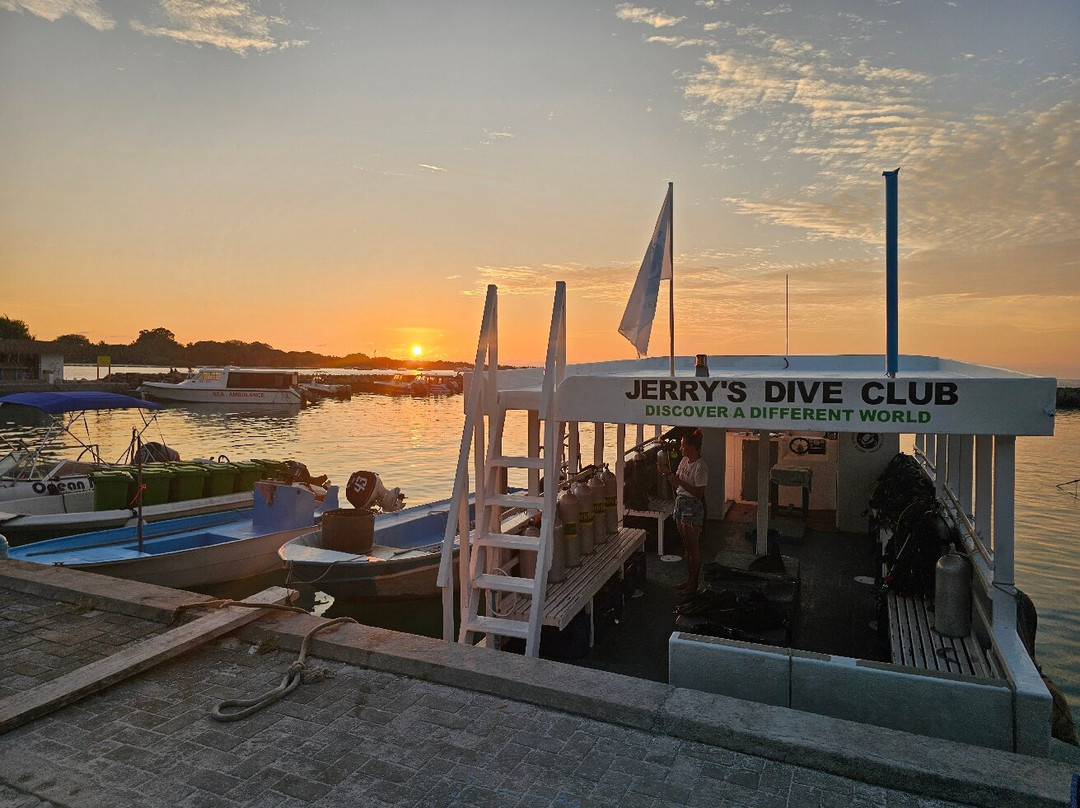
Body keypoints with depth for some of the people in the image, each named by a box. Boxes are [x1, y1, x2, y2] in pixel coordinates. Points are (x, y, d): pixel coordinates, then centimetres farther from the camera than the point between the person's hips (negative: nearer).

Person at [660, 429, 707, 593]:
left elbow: (699, 493, -21)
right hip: (680, 503, 9)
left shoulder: (700, 467, -18)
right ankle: (689, 579, 27)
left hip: (692, 507, -8)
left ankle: (694, 583, 12)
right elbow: (676, 485, 14)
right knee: (686, 546, 16)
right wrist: (668, 473, -3)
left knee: (693, 547, 2)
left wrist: (679, 481, -22)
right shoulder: (684, 461, 8)